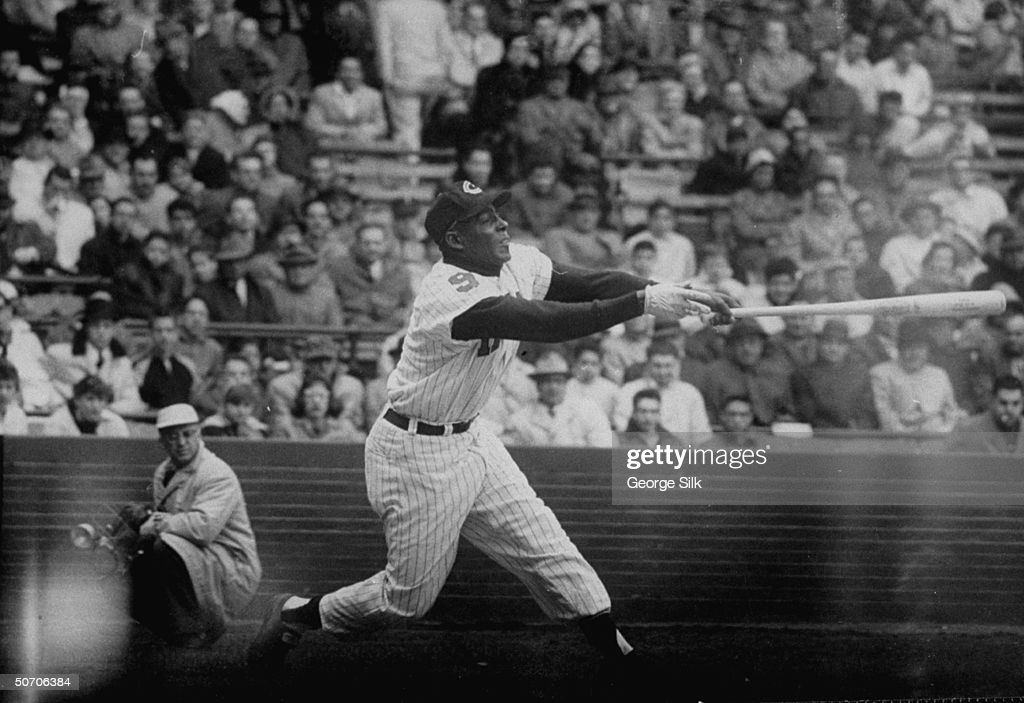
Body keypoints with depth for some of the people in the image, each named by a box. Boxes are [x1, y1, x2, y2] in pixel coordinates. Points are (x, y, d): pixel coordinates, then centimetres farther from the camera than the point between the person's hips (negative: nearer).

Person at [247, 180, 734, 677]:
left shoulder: (519, 265, -3)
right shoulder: (451, 295, -29)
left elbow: (591, 284, -7)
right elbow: (547, 322, -39)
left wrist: (672, 295, -23)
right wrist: (645, 302, -43)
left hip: (469, 439, 8)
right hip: (418, 453, -8)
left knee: (548, 553, 5)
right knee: (410, 595, 3)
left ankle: (621, 656, 8)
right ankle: (297, 615, 23)